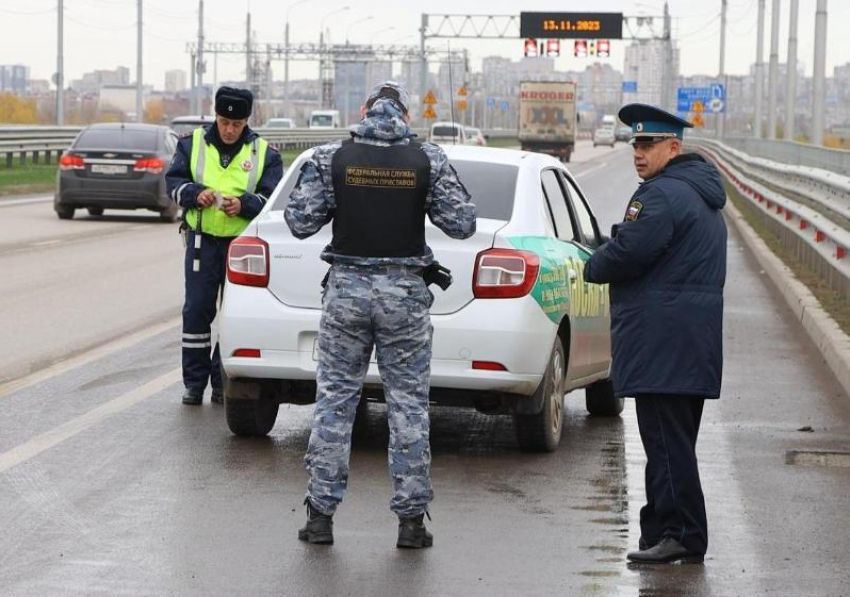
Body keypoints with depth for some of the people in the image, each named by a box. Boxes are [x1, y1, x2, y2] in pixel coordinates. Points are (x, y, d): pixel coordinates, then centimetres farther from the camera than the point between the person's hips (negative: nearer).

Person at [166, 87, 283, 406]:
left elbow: (273, 198, -1)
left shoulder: (264, 153, 2)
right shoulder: (193, 143, 4)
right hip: (202, 240, 0)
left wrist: (244, 204, -20)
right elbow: (173, 180, 4)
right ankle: (194, 382, 9)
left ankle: (223, 381, 12)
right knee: (196, 311, 0)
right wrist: (195, 193, -17)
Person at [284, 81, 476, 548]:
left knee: (334, 400, 8)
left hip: (347, 287, 0)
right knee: (409, 404, 6)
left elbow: (299, 222, -4)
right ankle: (411, 518, 6)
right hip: (405, 292, 0)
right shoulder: (428, 161, -3)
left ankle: (321, 513, 8)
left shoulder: (331, 158, -3)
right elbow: (462, 225, -2)